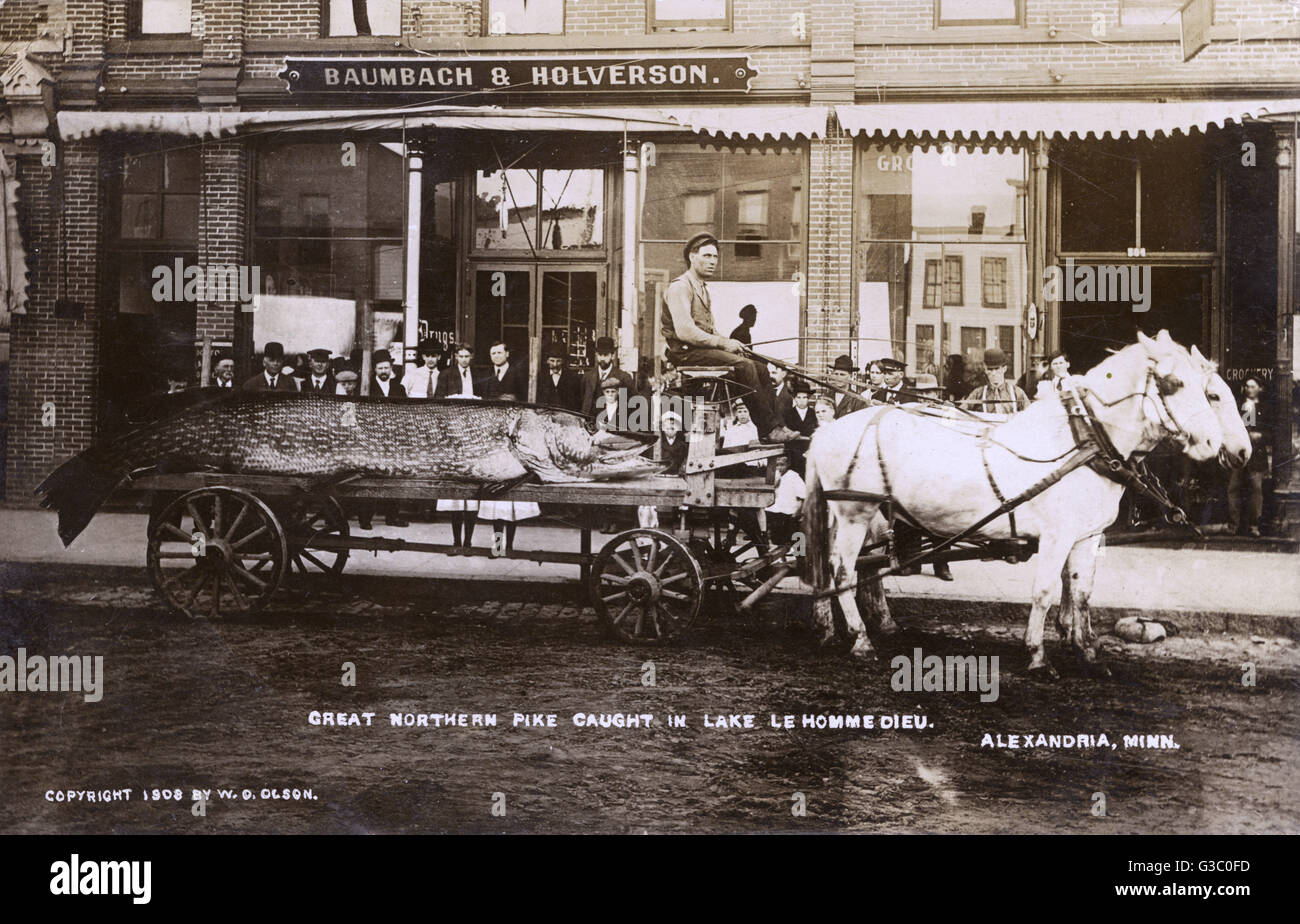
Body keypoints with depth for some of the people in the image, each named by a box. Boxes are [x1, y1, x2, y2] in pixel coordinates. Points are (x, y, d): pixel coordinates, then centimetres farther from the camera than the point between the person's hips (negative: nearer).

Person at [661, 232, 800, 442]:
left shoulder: (703, 289, 23)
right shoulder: (680, 287, -10)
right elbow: (685, 332, -21)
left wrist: (728, 343, 1)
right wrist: (722, 343, -17)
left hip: (703, 347, 9)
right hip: (685, 352, -9)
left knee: (761, 368, -6)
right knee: (744, 366, -26)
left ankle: (770, 428, -11)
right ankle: (771, 428, -23)